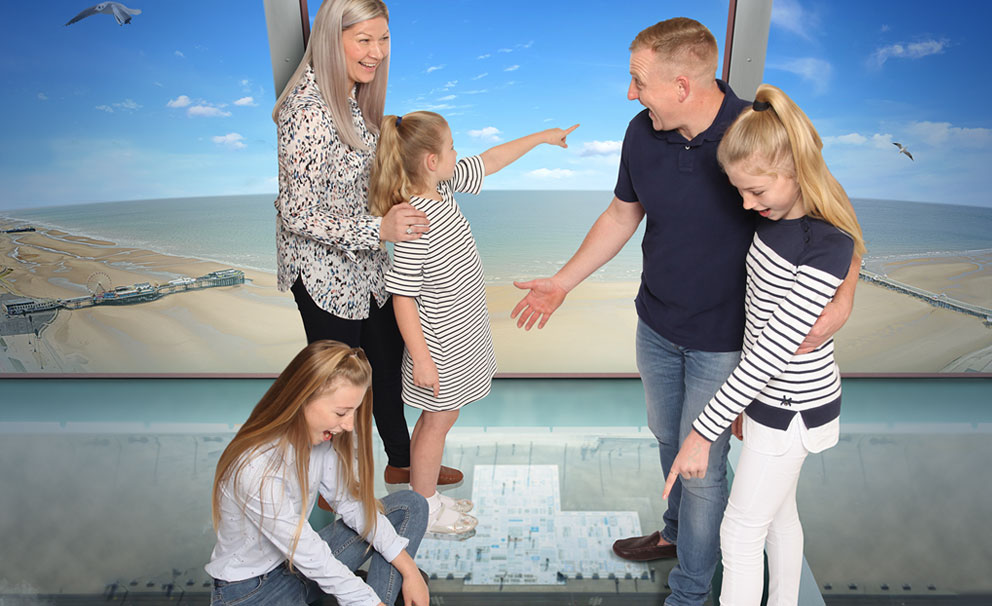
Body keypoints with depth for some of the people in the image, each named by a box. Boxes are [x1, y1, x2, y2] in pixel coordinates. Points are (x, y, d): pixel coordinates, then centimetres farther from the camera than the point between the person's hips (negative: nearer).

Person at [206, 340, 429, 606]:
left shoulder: (321, 436, -9)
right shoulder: (257, 471, -31)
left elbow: (352, 503, -2)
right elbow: (311, 558, -25)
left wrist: (409, 571, -6)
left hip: (300, 561, 8)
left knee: (410, 505, 1)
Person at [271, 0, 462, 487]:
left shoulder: (353, 96, 1)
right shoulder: (309, 113, -28)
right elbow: (297, 215, -27)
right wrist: (378, 230, -34)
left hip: (364, 263, 9)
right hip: (324, 271, -8)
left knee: (390, 359, 20)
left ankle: (401, 461, 43)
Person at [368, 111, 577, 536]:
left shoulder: (444, 185, -1)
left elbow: (490, 161, 14)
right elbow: (402, 297, -24)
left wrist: (543, 136, 21)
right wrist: (421, 358, -22)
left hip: (460, 334, 9)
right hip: (439, 344, -9)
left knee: (438, 417, 20)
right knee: (438, 420, 8)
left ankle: (423, 496, 37)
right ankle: (424, 509, 28)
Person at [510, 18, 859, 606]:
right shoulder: (643, 133, -10)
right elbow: (622, 215, 5)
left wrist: (843, 295, -29)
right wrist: (562, 282, 5)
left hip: (722, 340, -5)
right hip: (656, 325, 5)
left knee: (702, 468, 6)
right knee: (669, 438, 25)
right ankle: (677, 532, 53)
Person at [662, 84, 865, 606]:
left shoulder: (828, 246, -28)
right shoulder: (778, 216, -2)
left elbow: (773, 351, -27)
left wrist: (704, 430, -23)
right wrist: (744, 400, 14)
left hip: (793, 409, -8)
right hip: (768, 395, 8)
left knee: (740, 531, 5)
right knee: (779, 513, 24)